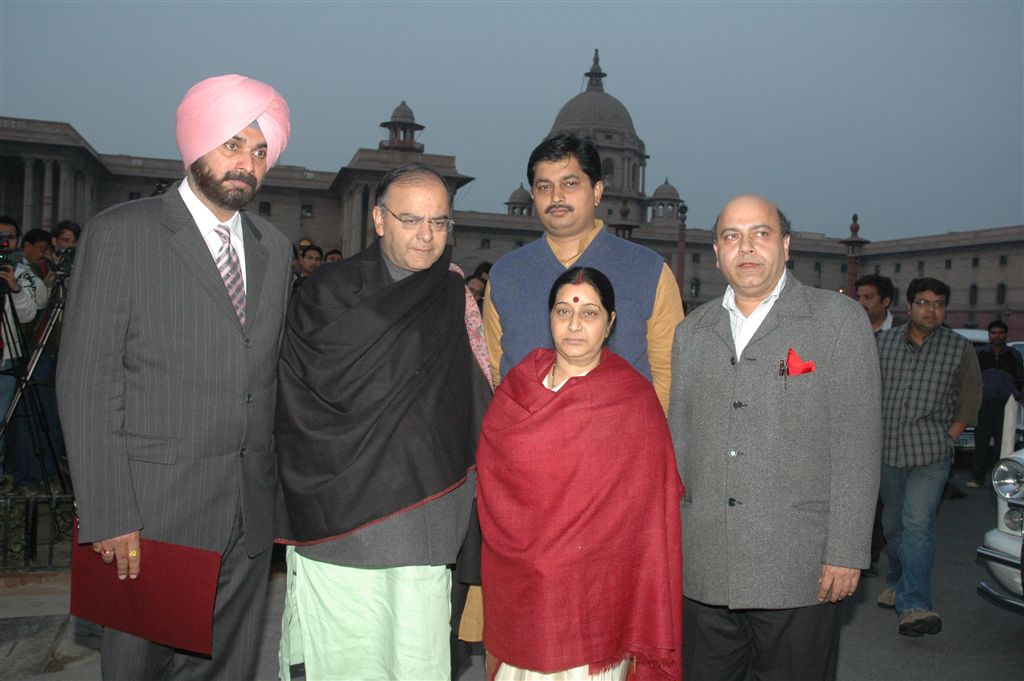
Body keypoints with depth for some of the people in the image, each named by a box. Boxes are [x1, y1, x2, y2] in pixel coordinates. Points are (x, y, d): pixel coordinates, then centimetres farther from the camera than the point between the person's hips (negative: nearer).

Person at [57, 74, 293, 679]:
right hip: (154, 510, -4)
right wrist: (109, 516, -13)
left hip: (250, 515, 5)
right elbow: (86, 383, -9)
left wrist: (274, 486, 9)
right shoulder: (120, 234, -5)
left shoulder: (274, 247, 11)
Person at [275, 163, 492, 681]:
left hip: (423, 527, 2)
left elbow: (479, 412, 7)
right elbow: (298, 408, -3)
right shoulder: (328, 295, -1)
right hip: (337, 520, -2)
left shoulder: (457, 302, 6)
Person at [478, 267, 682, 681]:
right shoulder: (519, 383, 3)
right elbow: (489, 473, 9)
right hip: (516, 588, 3)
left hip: (593, 594, -3)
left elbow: (649, 511, -7)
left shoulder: (634, 399, -8)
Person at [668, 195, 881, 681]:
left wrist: (846, 552, -9)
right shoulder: (692, 331, 11)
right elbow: (678, 440, 12)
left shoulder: (839, 319, -1)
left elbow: (857, 443, -5)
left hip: (798, 573, -3)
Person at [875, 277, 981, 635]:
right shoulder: (884, 342, 4)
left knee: (918, 525, -14)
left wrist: (948, 438, -3)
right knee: (892, 525, 14)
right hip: (886, 452, 3)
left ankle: (914, 606, -15)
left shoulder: (960, 348, 0)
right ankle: (897, 582, 35)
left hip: (930, 457, -3)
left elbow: (970, 400, 6)